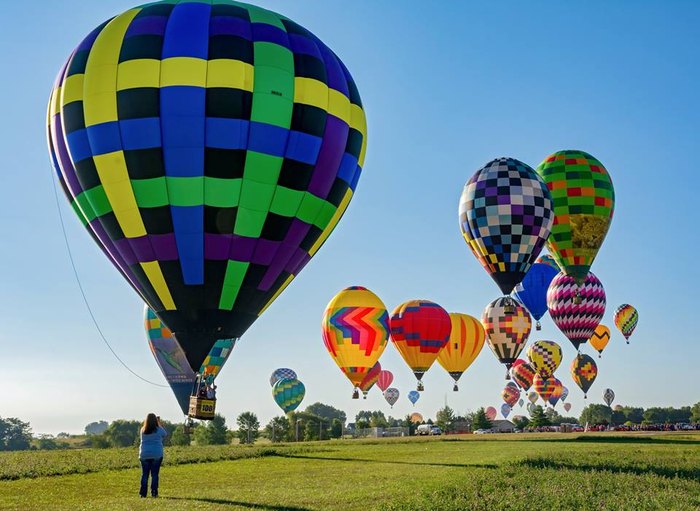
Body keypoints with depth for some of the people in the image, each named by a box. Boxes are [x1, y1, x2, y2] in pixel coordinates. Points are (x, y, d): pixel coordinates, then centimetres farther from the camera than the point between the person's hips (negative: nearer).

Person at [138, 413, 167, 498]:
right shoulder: (158, 430, -7)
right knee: (154, 474, 3)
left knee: (144, 474, 7)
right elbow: (165, 434, 13)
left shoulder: (143, 430, 1)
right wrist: (159, 423, 18)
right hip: (156, 455, -2)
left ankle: (143, 493, 6)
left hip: (144, 455, 2)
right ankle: (154, 492, 0)